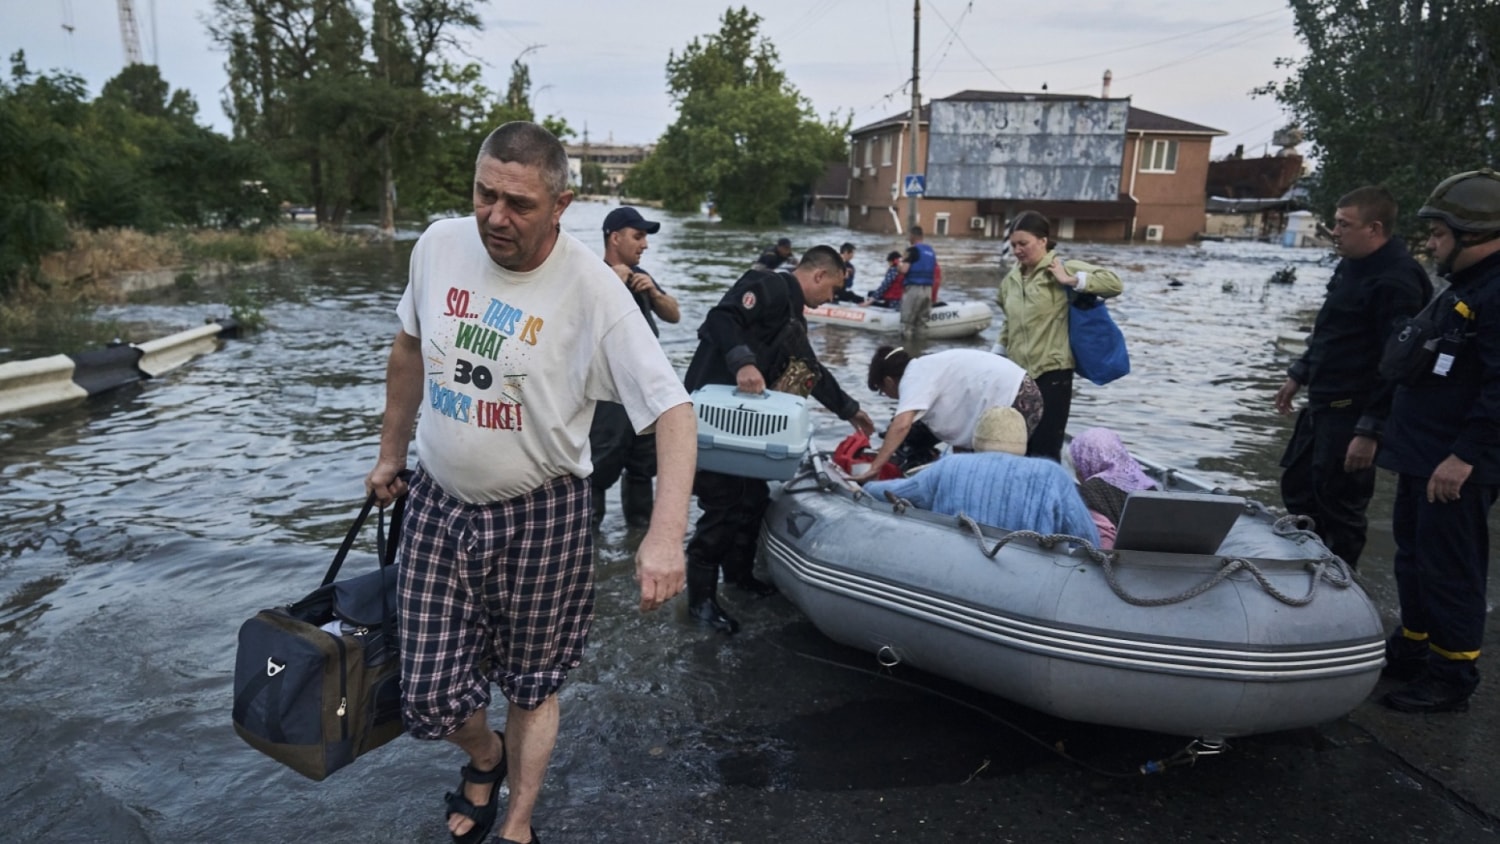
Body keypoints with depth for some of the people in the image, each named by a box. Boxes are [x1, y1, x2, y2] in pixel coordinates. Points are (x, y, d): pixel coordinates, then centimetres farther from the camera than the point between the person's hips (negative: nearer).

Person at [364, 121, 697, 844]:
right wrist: (391, 453, 20)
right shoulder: (439, 244, -5)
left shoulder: (592, 289, -20)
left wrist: (666, 534, -37)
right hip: (438, 504, 4)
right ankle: (485, 756, 46)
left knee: (531, 684, 14)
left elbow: (674, 411, -25)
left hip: (540, 516, -4)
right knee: (429, 695, 9)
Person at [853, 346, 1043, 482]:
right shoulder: (928, 370, 17)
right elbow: (959, 423, 20)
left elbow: (901, 425, -26)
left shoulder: (914, 377, -11)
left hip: (1014, 402, -10)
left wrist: (874, 468, -25)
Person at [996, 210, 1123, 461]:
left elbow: (1114, 284, -16)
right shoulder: (1012, 277, 10)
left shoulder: (1062, 268, -8)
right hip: (1018, 373, 6)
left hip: (1052, 372, -6)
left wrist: (1070, 281, -20)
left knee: (1045, 448, -5)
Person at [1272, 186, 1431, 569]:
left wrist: (1370, 431, -25)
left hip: (1353, 413, -10)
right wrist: (1299, 375, 24)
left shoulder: (1396, 280, -21)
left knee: (1339, 506, 1)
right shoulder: (1351, 266, 10)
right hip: (1322, 405, 10)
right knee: (1297, 487, 20)